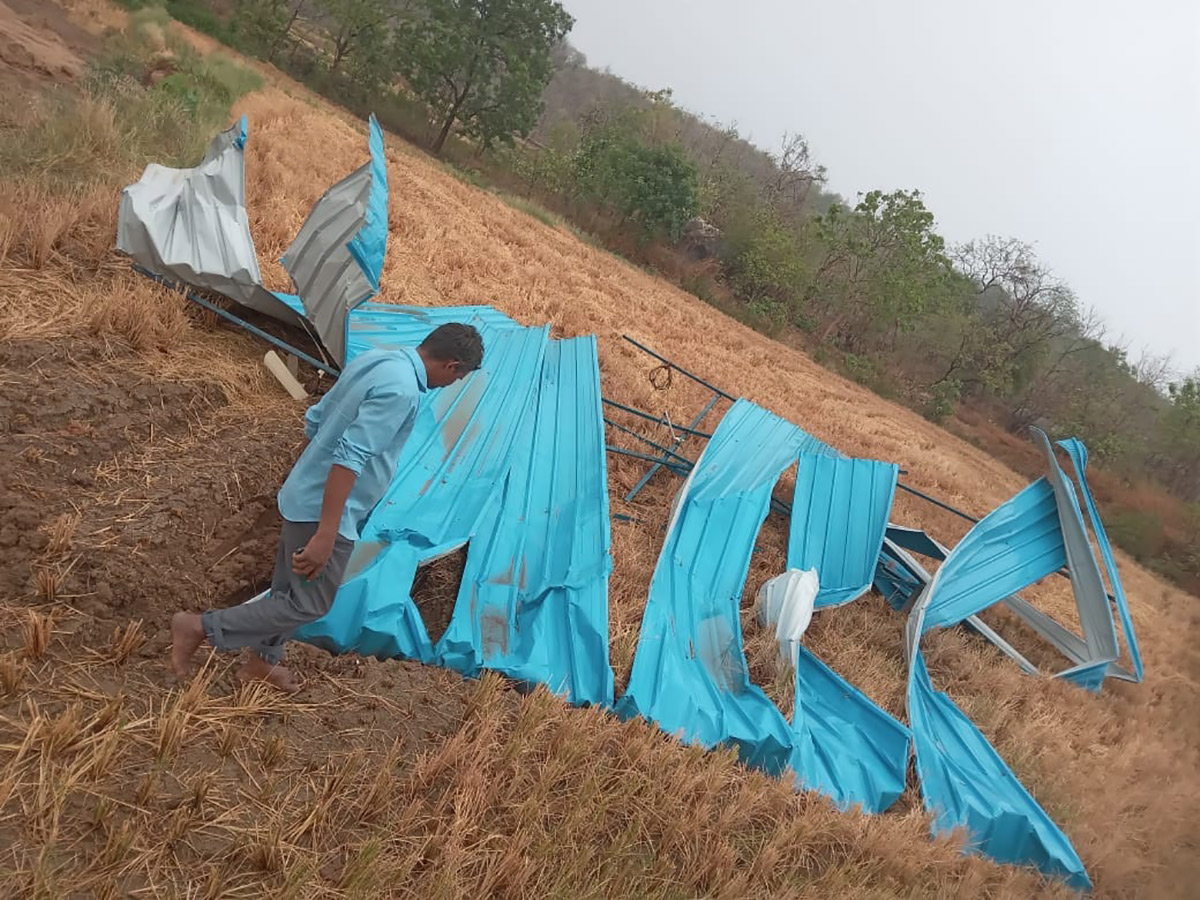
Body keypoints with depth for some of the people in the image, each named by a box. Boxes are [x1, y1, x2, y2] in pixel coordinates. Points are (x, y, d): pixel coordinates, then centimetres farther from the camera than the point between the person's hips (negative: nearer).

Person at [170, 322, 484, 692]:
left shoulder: (374, 359, 4)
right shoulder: (400, 390, -24)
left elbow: (316, 419, 13)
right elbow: (349, 457, -30)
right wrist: (326, 535, -30)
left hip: (303, 496, 10)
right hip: (322, 509, -10)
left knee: (289, 589, 23)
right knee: (309, 604, 4)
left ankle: (262, 662, 40)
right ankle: (200, 626, 6)